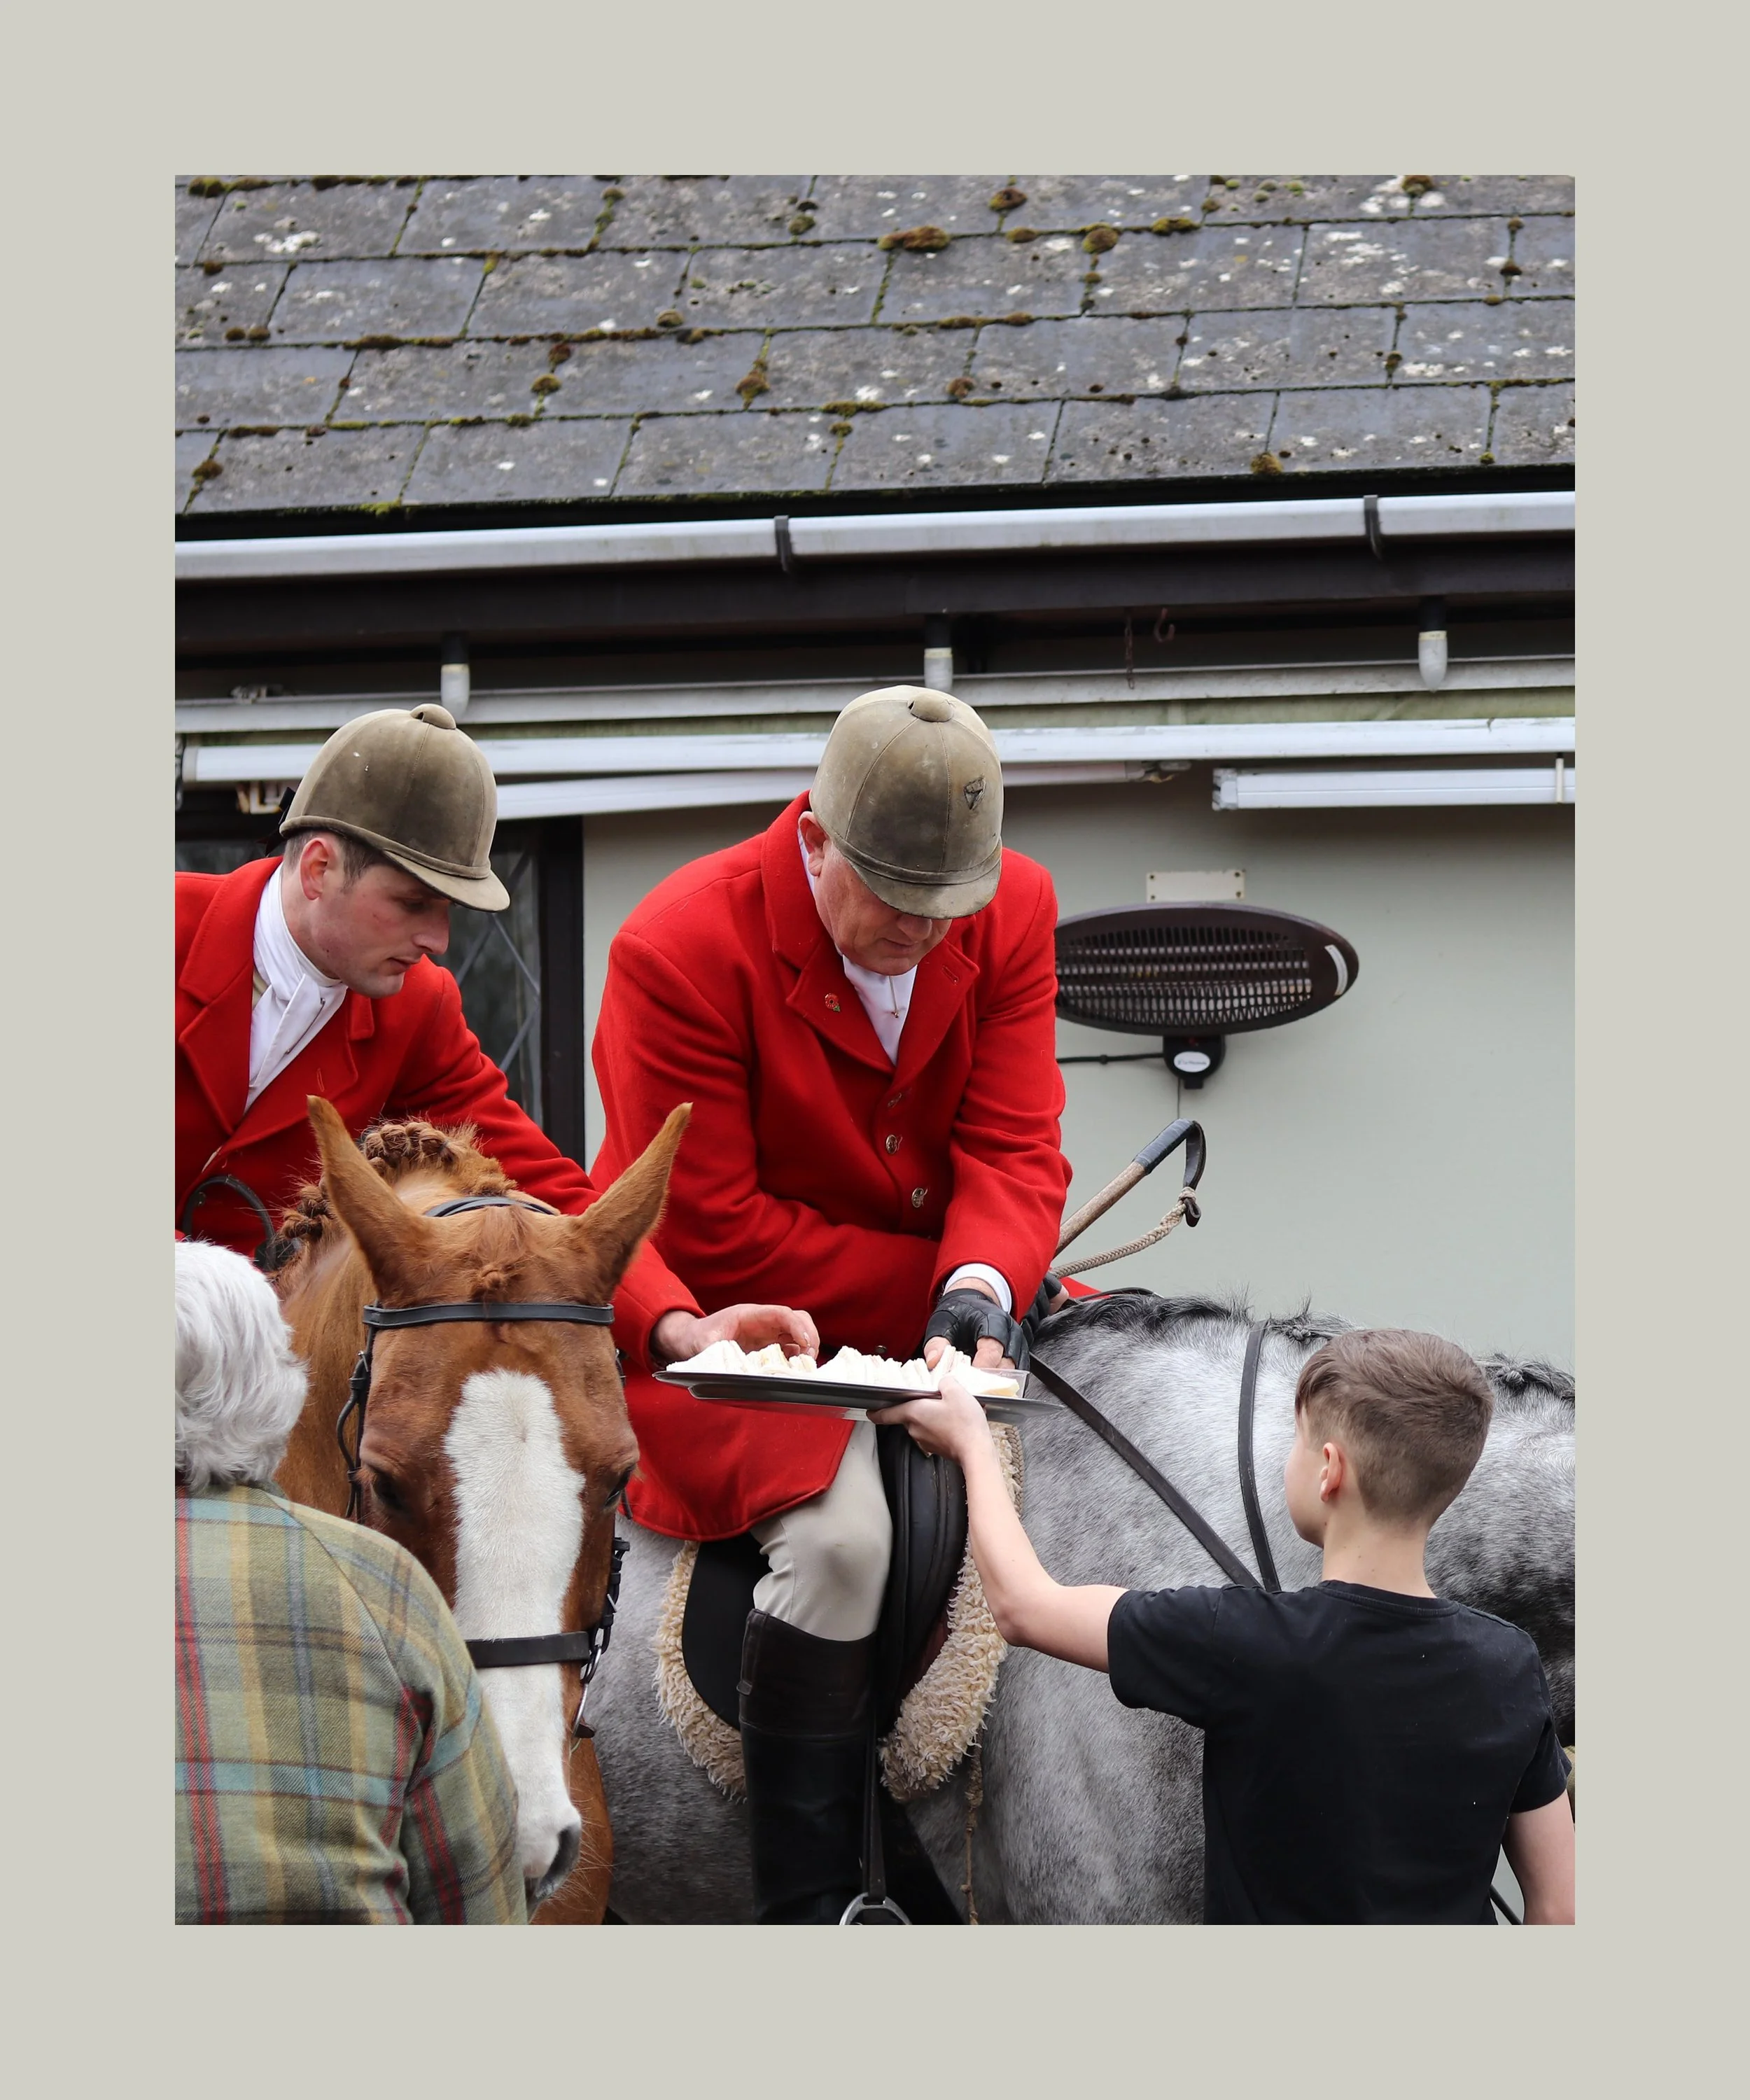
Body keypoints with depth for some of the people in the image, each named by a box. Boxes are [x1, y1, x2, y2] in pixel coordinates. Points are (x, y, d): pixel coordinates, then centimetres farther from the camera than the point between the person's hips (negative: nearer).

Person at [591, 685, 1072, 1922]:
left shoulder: (1015, 912, -5)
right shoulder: (680, 949, -21)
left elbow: (1014, 1149, -9)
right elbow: (712, 1240, -20)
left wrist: (981, 1294, -31)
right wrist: (932, 1289, -19)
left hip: (930, 1299, 6)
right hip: (727, 1322, -6)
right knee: (839, 1529, -31)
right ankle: (808, 1908, -20)